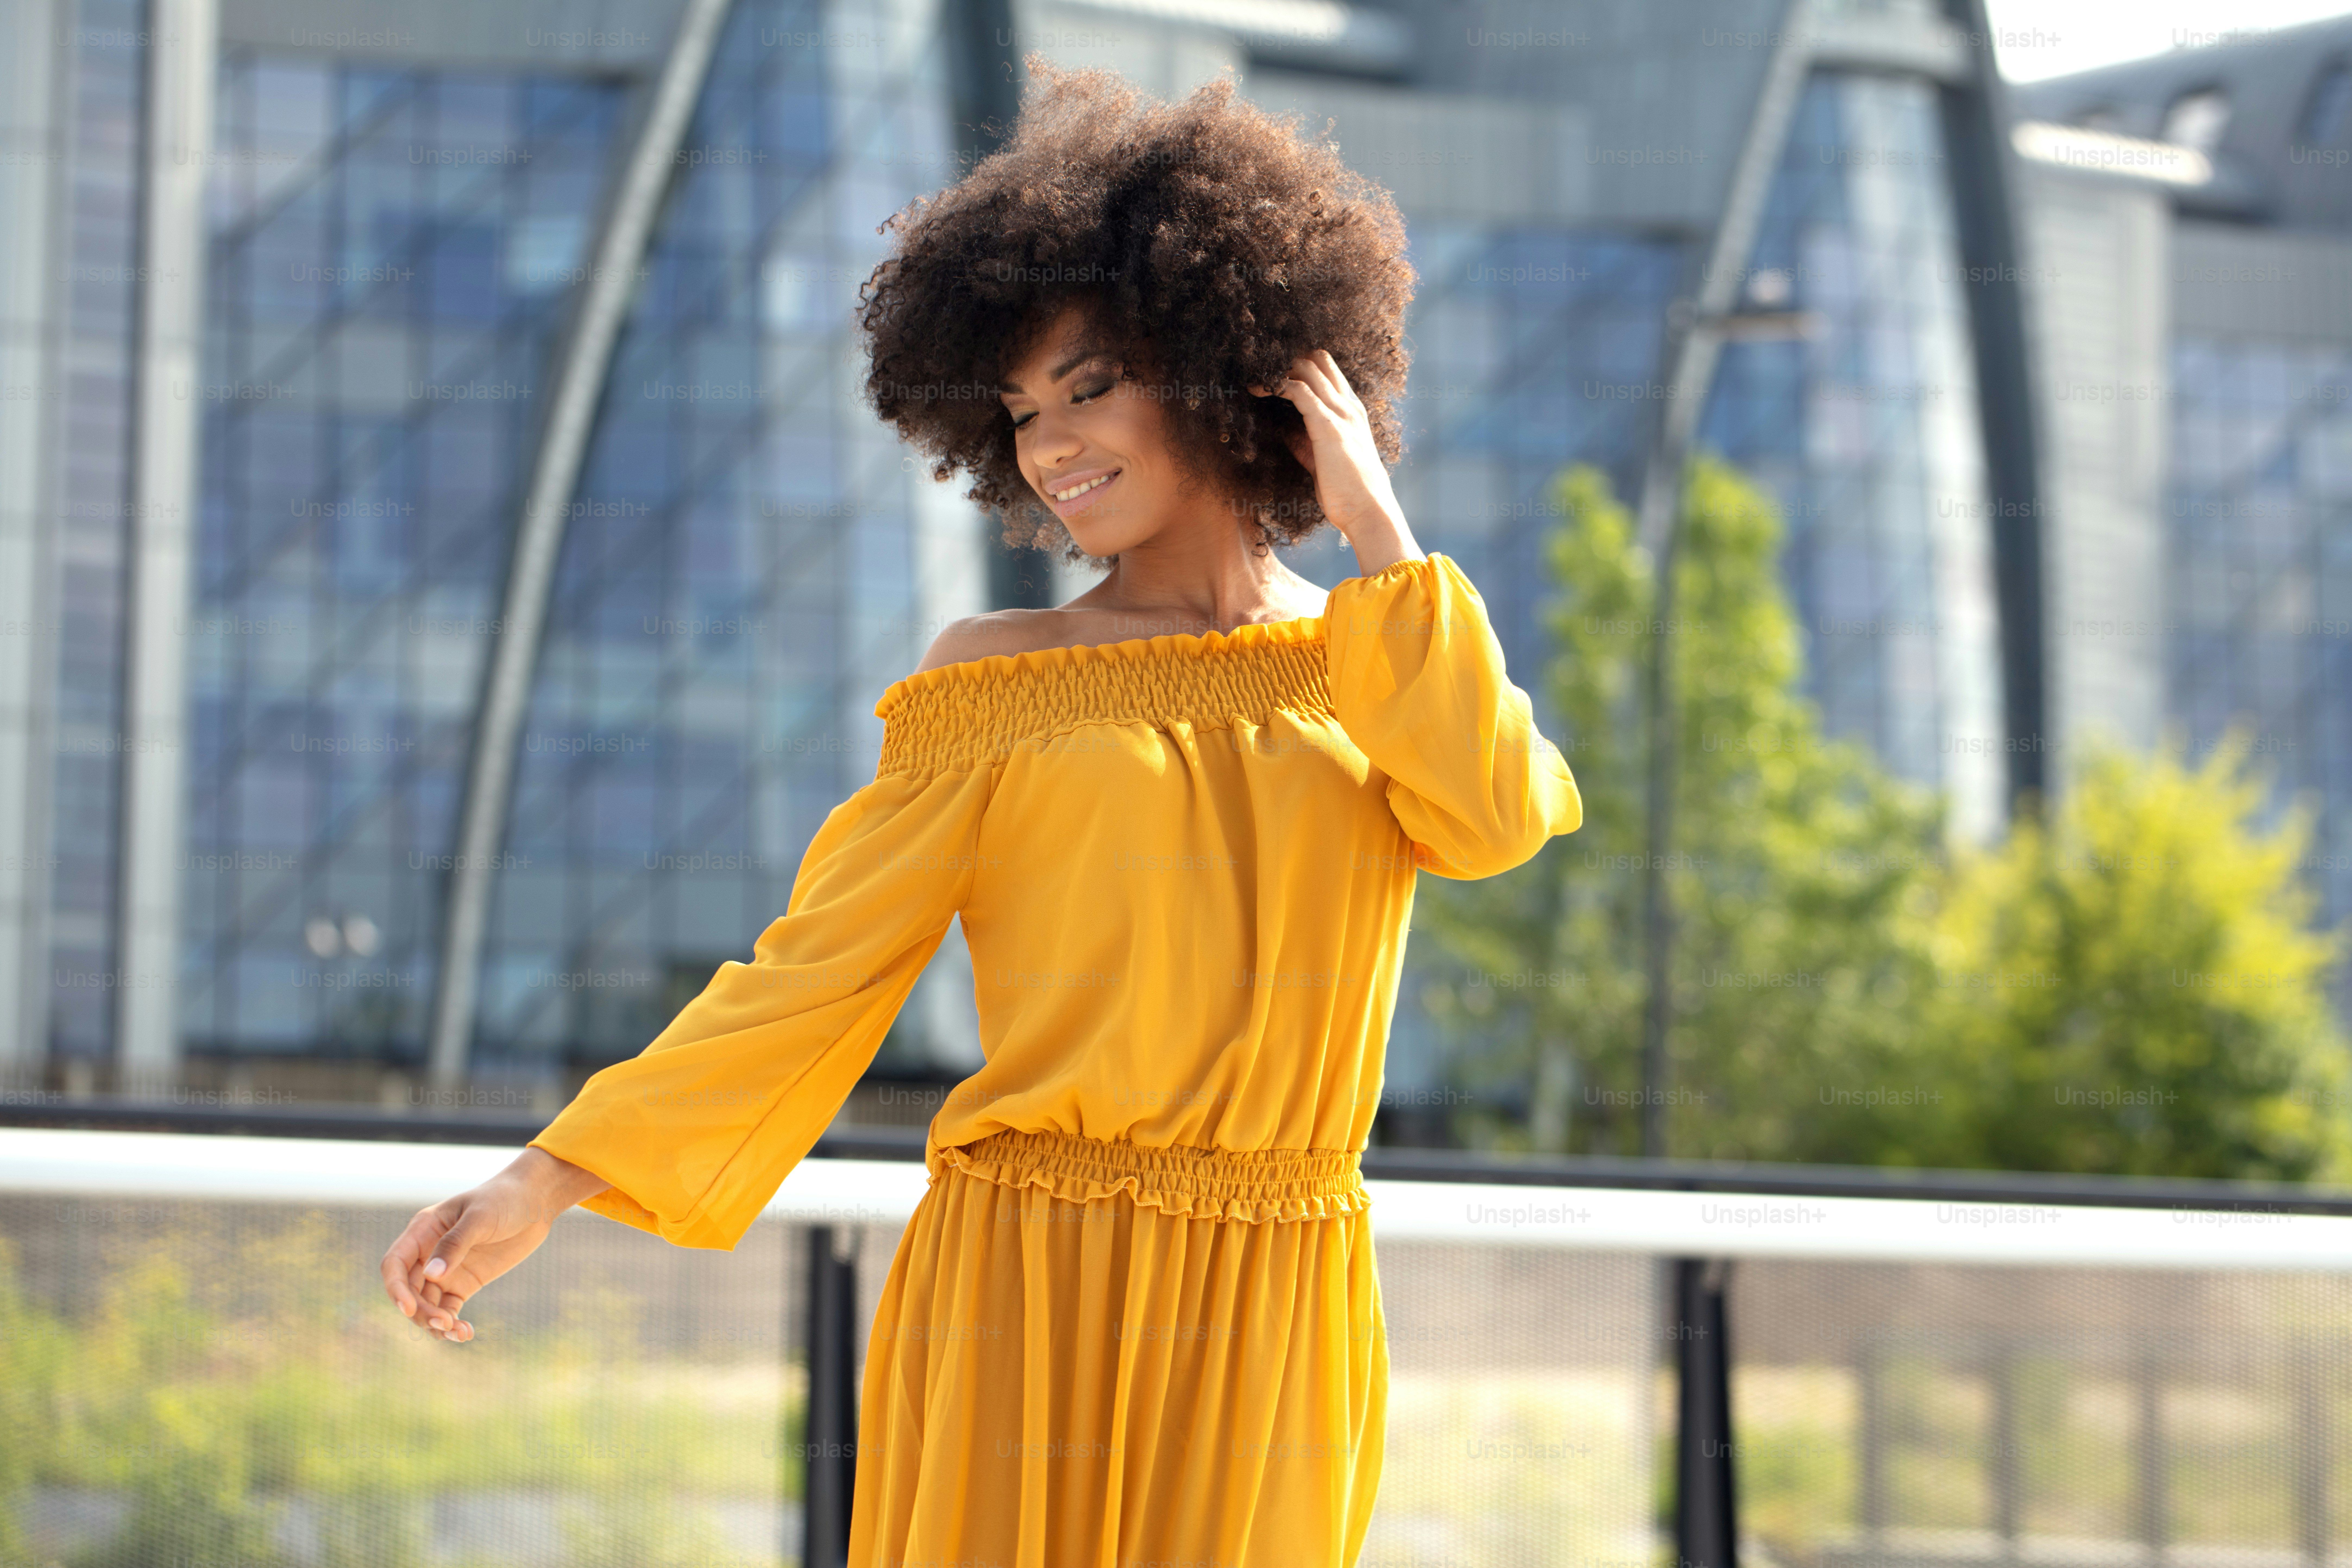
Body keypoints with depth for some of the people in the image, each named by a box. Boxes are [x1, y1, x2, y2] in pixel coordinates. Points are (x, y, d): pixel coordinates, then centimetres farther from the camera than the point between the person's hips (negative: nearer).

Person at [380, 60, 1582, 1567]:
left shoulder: (1388, 666, 9)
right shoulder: (996, 681, 5)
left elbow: (1493, 820, -12)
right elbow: (818, 965, 1)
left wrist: (1375, 524, -3)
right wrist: (548, 1183, -7)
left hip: (1268, 1325, 1)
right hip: (1029, 1287, -1)